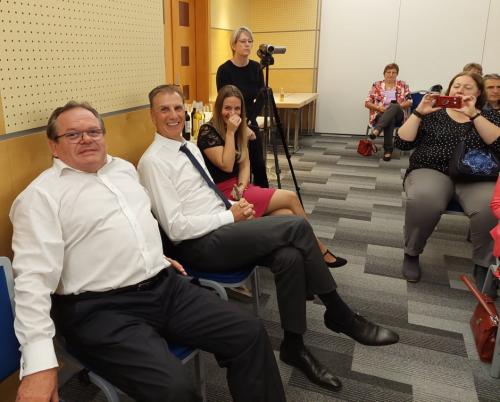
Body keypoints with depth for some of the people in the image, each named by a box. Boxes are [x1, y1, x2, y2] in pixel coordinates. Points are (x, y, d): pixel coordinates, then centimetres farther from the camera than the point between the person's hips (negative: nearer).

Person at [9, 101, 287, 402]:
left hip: (167, 286, 7)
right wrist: (39, 363, -22)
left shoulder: (124, 168, 16)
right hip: (103, 309, -6)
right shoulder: (40, 196, -5)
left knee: (250, 333, -5)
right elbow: (34, 278, -14)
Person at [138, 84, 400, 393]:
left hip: (221, 229, 8)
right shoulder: (153, 162, -11)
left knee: (289, 256, -19)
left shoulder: (190, 147, 15)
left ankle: (293, 345, -1)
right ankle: (340, 315, -4)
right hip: (200, 245, -8)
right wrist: (231, 216, -13)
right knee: (298, 226, -20)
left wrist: (235, 206, 1)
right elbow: (176, 228, -16)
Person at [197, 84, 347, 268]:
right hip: (224, 194, -7)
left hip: (238, 188, 7)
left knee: (286, 215, -19)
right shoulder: (208, 132, -12)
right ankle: (320, 251, 4)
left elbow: (245, 163, 8)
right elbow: (227, 166, -19)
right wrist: (230, 133, -20)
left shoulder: (239, 129, 12)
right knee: (290, 197, -12)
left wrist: (242, 186, -11)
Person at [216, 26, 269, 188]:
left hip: (250, 123, 5)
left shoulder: (256, 67, 1)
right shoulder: (224, 70, -14)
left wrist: (248, 121, -12)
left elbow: (260, 99, 0)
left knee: (259, 165, 7)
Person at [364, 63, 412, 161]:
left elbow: (409, 102, 6)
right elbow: (367, 102, 7)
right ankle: (388, 149, -36)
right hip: (380, 114, 0)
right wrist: (378, 107, -12)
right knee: (390, 119, -38)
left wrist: (397, 106, -13)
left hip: (398, 115, 0)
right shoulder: (376, 85, 12)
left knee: (393, 106, -37)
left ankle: (377, 130, -54)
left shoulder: (403, 85, 13)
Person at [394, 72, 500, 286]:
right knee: (424, 199, -37)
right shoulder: (432, 114, 14)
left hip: (476, 177, 1)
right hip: (431, 171, -1)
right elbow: (402, 142, 3)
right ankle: (411, 254, -11)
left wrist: (473, 115, -11)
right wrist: (418, 112, -6)